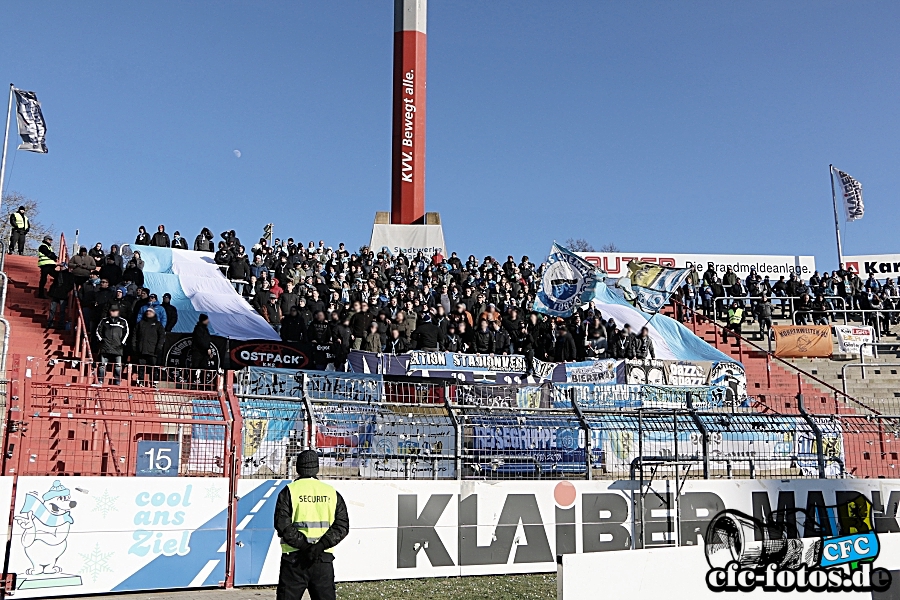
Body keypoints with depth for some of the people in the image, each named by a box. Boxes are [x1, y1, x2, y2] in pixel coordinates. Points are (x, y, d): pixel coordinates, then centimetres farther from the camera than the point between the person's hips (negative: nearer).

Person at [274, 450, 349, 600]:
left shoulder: (289, 491, -1)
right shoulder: (332, 493, 8)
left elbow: (283, 525, -12)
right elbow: (342, 525, -2)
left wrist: (304, 545, -13)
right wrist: (321, 545, -11)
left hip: (294, 559, -2)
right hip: (324, 559, 2)